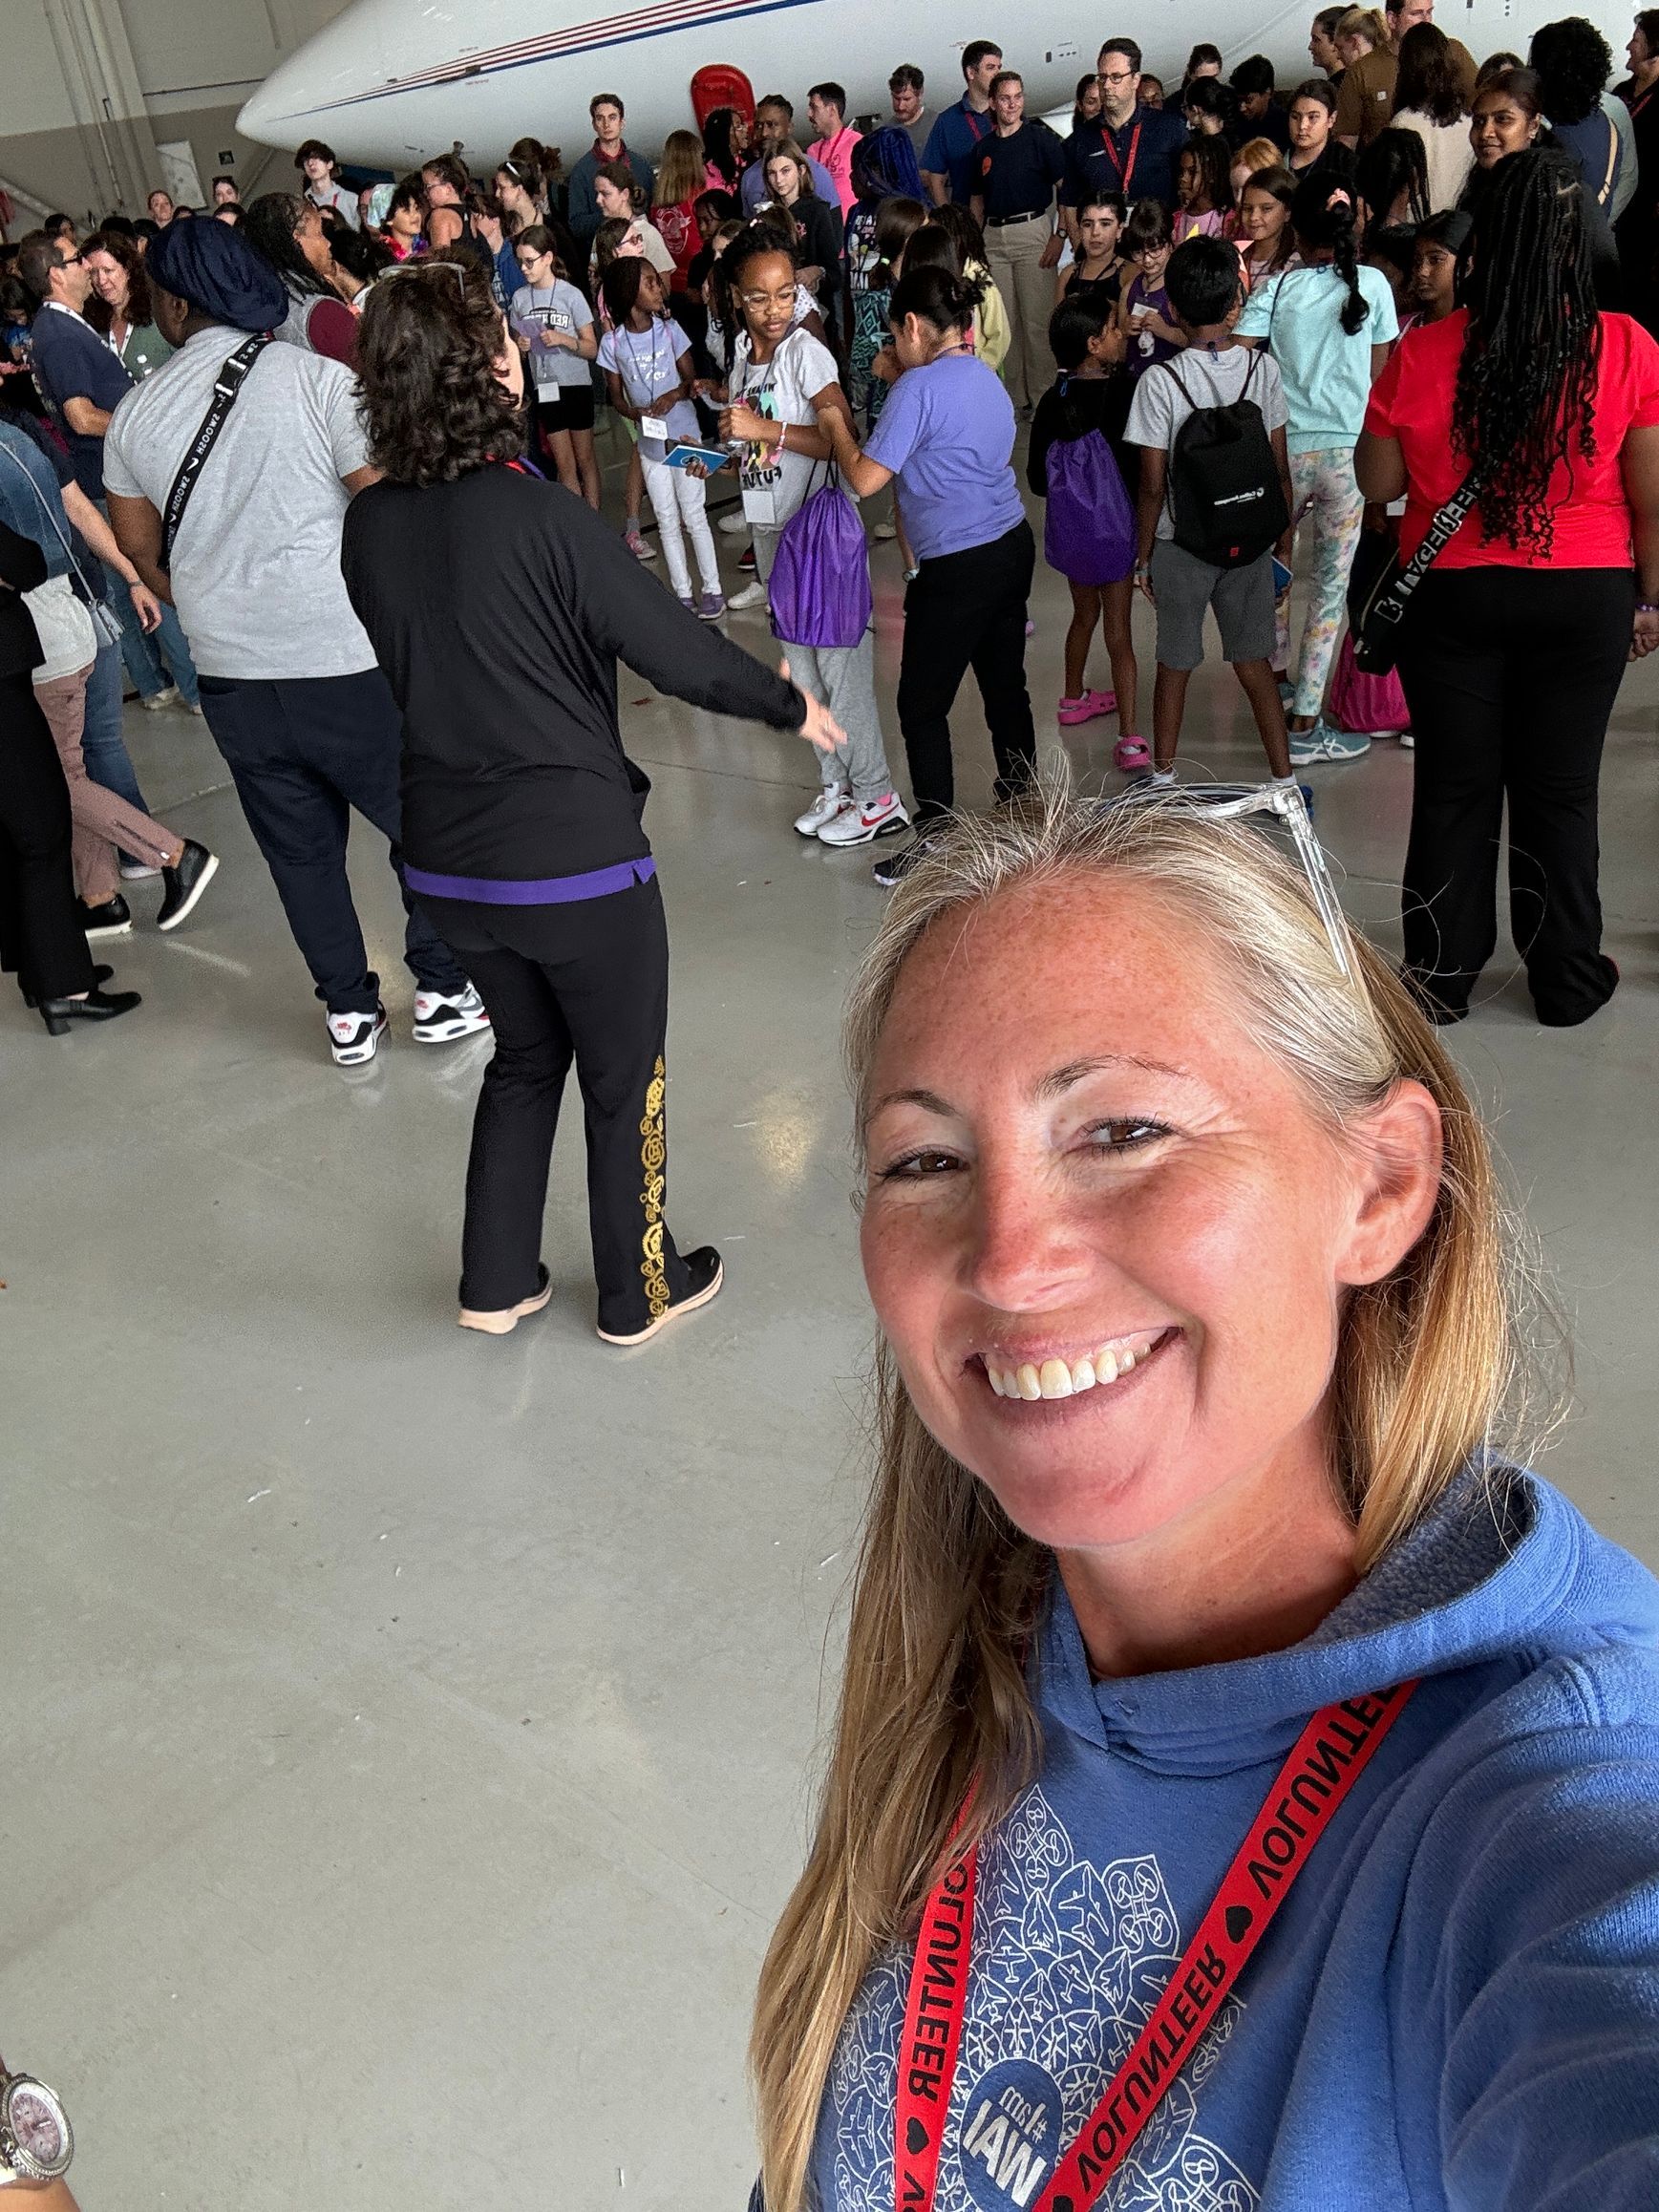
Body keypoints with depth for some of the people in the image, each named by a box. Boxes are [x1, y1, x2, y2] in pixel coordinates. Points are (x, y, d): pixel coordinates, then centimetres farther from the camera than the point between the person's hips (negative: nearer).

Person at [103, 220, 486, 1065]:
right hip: (348, 662, -4)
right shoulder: (314, 378, -9)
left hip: (232, 677, 4)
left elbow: (140, 550, 14)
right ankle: (443, 991, 19)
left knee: (299, 849, 15)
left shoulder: (136, 411, 4)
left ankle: (348, 1012, 24)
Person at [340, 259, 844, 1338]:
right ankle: (638, 1290, 30)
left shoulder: (370, 524, -3)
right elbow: (674, 649, -14)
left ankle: (497, 1282, 32)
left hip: (448, 853, 6)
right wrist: (790, 701, 2)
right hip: (575, 850, -6)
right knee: (625, 1077, 14)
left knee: (526, 1056, 26)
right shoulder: (541, 515, -20)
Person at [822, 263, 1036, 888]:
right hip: (1012, 548, 9)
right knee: (1005, 687, 17)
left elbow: (866, 479, -17)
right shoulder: (988, 379, 12)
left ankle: (933, 841, 7)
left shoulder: (919, 386, -15)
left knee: (922, 706, 2)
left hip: (959, 568, -9)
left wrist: (836, 426, 0)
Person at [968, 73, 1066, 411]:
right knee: (1004, 321, 7)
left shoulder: (1041, 139, -1)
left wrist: (1059, 235, -13)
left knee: (1038, 320, -7)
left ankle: (1044, 396, -2)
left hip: (1032, 231, -5)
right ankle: (1014, 395, 14)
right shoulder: (984, 148, 13)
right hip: (993, 236, 5)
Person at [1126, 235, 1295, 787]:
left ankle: (1163, 777, 25)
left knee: (1174, 665, 12)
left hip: (1181, 545, -3)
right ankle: (1284, 779, 17)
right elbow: (1281, 470, -1)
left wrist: (1143, 555, 0)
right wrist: (1284, 543, 10)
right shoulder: (1262, 368, -6)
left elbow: (1153, 487, -12)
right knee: (1253, 662, 13)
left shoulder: (1159, 381, -15)